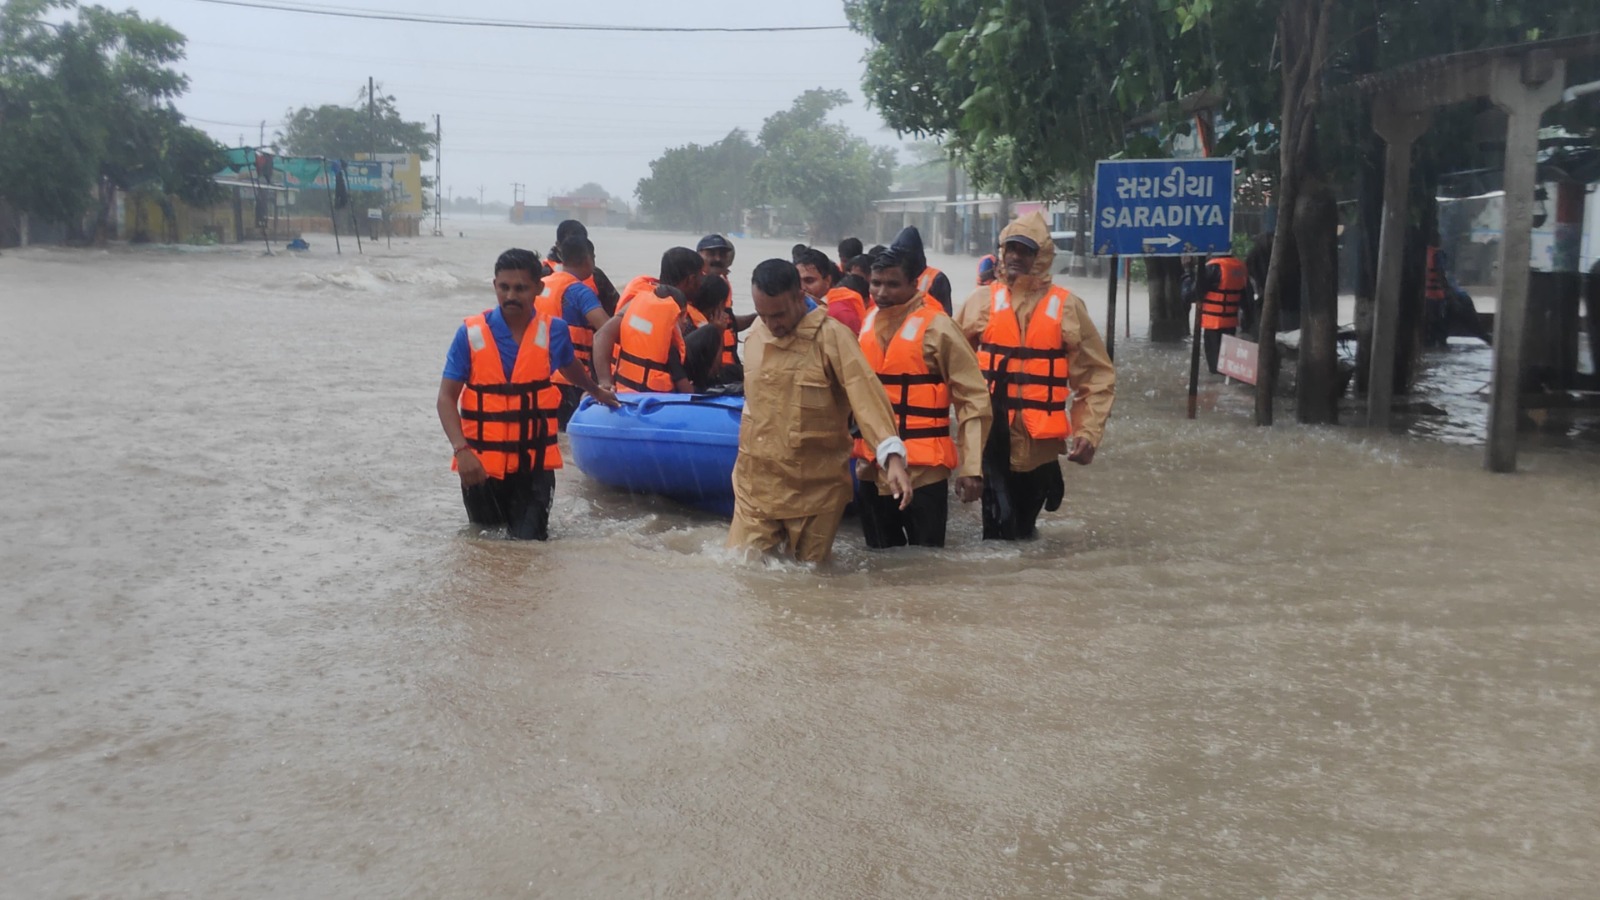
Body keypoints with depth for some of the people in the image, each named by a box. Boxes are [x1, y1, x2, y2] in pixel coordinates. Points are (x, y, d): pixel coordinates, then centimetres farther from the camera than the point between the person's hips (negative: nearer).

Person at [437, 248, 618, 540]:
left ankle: (523, 514, 29)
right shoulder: (471, 333, -10)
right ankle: (496, 513, 46)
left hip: (534, 461, 0)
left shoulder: (553, 331, -4)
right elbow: (446, 398, -10)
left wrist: (596, 391, 39)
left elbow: (570, 367, 21)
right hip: (481, 461, 0)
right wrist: (461, 450, -24)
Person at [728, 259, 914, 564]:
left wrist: (892, 455, -37)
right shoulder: (756, 334, 5)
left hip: (817, 487, -4)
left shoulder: (832, 336, -14)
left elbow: (866, 394, -25)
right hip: (756, 482, 4)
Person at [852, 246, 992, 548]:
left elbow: (973, 399, -10)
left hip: (923, 470, -5)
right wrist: (858, 450, 10)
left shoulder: (937, 328, -10)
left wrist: (971, 467, -17)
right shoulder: (868, 325, 6)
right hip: (872, 468, 5)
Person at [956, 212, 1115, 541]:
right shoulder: (982, 302, 1)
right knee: (999, 531, -4)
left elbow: (1097, 376, 1)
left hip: (1040, 444, 1)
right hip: (992, 438, -1)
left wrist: (1088, 432, -7)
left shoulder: (1066, 306, -1)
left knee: (1023, 526, 18)